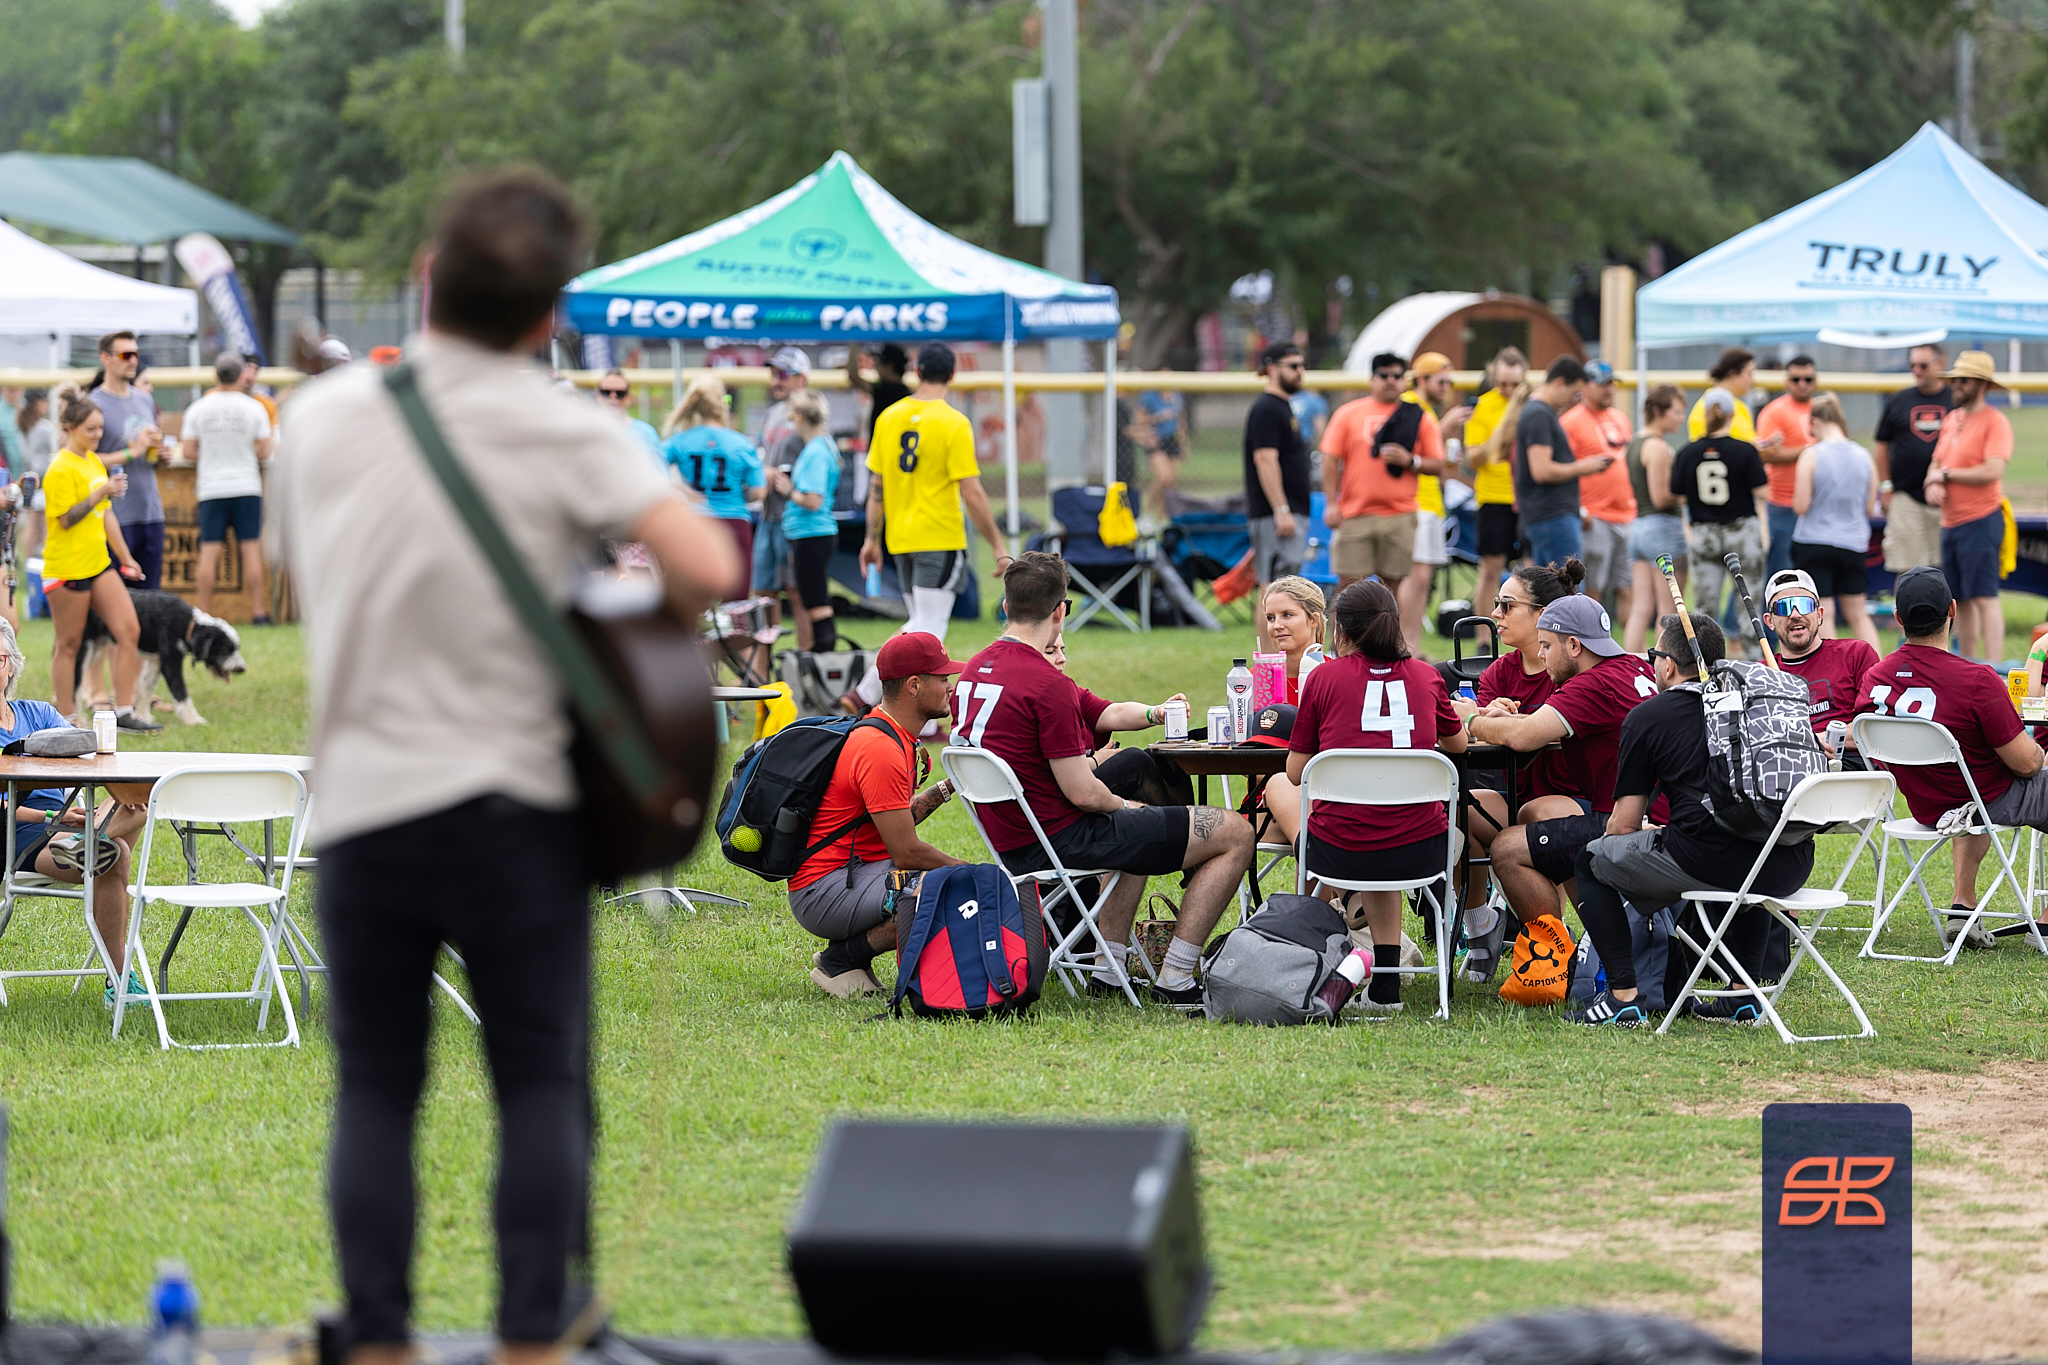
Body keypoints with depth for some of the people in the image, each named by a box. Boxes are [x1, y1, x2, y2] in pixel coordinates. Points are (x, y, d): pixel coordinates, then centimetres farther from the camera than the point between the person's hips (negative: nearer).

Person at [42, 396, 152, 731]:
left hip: (98, 563, 8)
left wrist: (125, 558, 23)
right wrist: (100, 494, -23)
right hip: (67, 570, -8)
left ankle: (124, 712, 6)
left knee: (129, 631, 1)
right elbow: (66, 519, -19)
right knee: (69, 644, 1)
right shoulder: (61, 469, -14)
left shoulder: (94, 462, 14)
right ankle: (64, 719, 10)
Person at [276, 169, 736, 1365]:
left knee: (376, 1090, 10)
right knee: (540, 1085, 9)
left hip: (361, 804, 2)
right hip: (513, 805, -2)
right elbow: (705, 568, -20)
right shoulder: (567, 433, -10)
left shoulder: (326, 415, 2)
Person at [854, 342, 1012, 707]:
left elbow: (876, 486, 8)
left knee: (921, 626, 15)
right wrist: (999, 547, -7)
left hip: (900, 538, 6)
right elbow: (972, 494, -13)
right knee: (929, 629, -3)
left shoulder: (889, 417, 4)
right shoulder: (954, 423, -11)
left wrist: (872, 539, 17)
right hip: (941, 537, -6)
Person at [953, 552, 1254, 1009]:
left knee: (1138, 830, 38)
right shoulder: (1049, 685, -23)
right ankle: (1175, 983, -1)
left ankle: (1110, 970, 30)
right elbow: (1083, 795, -21)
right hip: (1063, 839, -9)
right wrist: (1124, 805, 0)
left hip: (1010, 845, 9)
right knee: (1235, 835, -2)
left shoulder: (973, 672, 3)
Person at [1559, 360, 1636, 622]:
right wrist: (1579, 511, -18)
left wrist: (1635, 503, 22)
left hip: (1626, 516, 7)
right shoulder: (1571, 421, -7)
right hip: (1594, 521, -7)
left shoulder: (1620, 418, 17)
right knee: (1592, 592, -5)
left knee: (1628, 591, 6)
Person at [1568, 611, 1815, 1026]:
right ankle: (1745, 995, 31)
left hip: (1707, 860, -5)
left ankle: (1623, 996, 8)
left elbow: (1624, 825, 9)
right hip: (1789, 871, 5)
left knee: (1590, 861, 18)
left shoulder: (1647, 717, 7)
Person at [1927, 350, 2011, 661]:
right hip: (1950, 522, 9)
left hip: (1981, 521, -9)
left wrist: (1946, 474, -11)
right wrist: (1933, 484, -2)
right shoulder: (1951, 420, 15)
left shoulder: (1994, 422, -10)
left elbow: (1993, 471, -21)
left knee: (1984, 597, -12)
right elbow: (1937, 464, 22)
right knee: (1960, 600, 12)